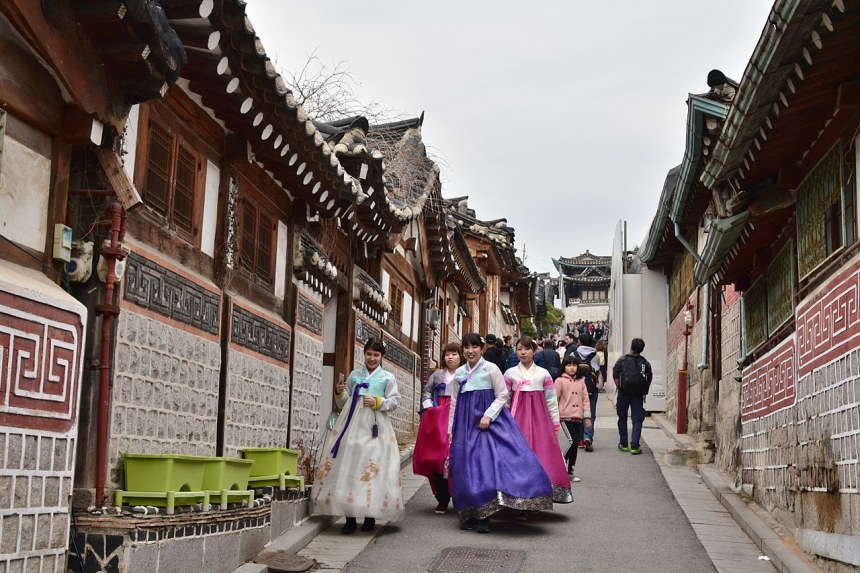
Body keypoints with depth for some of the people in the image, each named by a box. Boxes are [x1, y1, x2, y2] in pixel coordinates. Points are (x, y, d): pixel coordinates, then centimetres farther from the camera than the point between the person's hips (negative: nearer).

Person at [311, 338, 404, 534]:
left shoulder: (387, 377, 7)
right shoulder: (354, 375, 15)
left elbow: (395, 401, 4)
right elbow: (343, 403, 18)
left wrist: (378, 402, -10)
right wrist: (340, 393, -2)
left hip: (375, 426, -2)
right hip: (352, 424, 2)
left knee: (372, 467, -7)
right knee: (347, 466, -4)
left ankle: (370, 516, 3)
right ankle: (350, 517, 1)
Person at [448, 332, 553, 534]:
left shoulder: (490, 369, -2)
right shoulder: (459, 373, 9)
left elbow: (502, 395, -3)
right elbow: (455, 402, 15)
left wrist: (488, 415, -15)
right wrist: (451, 430, 14)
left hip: (489, 423, -4)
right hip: (466, 426, 4)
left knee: (488, 463, -14)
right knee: (466, 468, 1)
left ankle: (484, 517, -10)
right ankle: (471, 516, 11)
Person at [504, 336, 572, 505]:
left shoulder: (543, 373, 8)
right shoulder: (510, 373, 7)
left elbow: (551, 400, 8)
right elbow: (504, 399, 6)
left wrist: (555, 423, 5)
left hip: (539, 417, 0)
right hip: (518, 417, 0)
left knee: (541, 452, -6)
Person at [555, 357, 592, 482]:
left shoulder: (581, 381, 12)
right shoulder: (560, 381, -2)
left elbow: (585, 399, 12)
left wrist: (587, 417, 6)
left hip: (578, 418, 5)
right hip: (566, 417, -5)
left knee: (576, 444, 7)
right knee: (574, 441, -17)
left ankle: (569, 471, 16)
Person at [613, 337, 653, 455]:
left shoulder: (622, 360, -1)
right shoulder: (646, 363, 3)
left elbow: (615, 376, -5)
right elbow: (649, 380, 1)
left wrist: (619, 388, 3)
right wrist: (644, 392, 10)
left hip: (624, 393, -1)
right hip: (638, 395, 1)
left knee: (622, 418, 13)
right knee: (637, 420, 2)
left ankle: (623, 444, 18)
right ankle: (634, 446, -7)